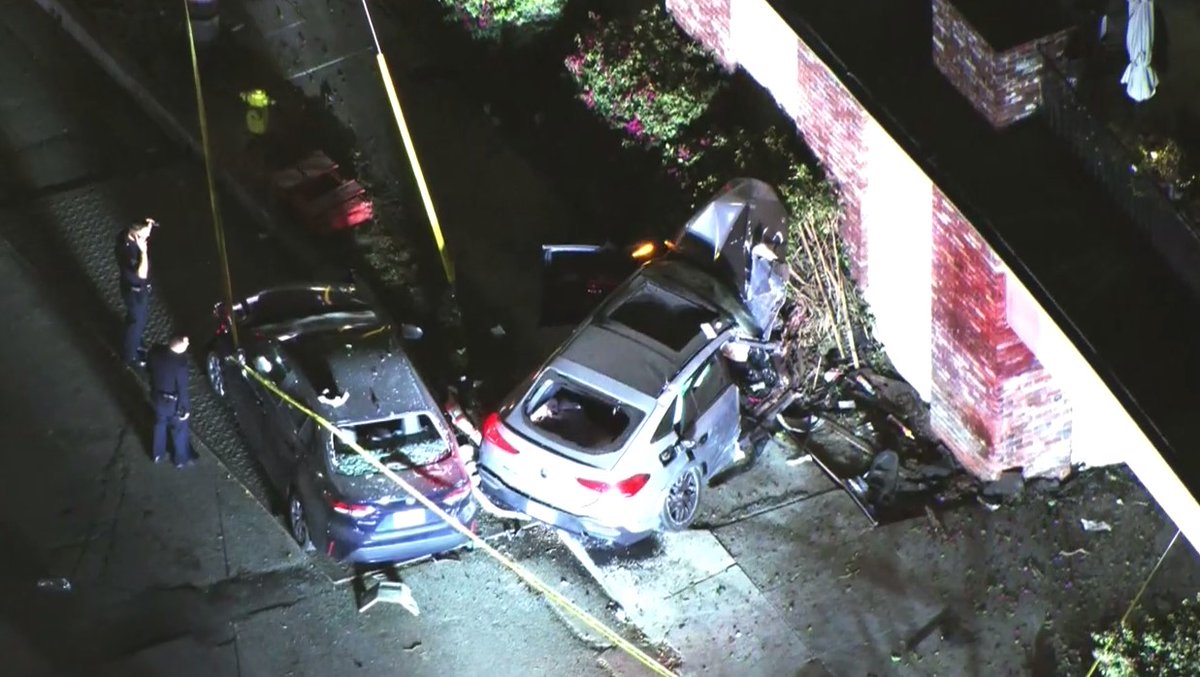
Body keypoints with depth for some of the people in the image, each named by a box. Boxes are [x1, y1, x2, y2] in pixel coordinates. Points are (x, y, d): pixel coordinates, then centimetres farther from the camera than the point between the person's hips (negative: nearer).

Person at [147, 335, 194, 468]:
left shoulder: (155, 351, -18)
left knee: (160, 424, 30)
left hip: (157, 396, 6)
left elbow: (150, 367, 2)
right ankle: (181, 460, 40)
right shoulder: (180, 363, -36)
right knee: (179, 430, 19)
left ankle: (159, 454, 50)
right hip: (173, 401, -6)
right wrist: (185, 408, -12)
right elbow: (182, 388, -25)